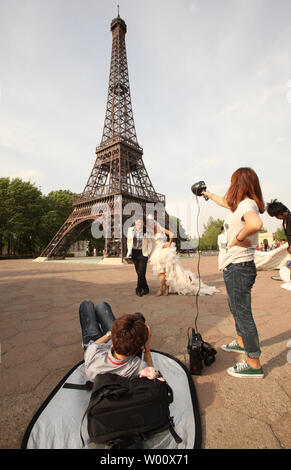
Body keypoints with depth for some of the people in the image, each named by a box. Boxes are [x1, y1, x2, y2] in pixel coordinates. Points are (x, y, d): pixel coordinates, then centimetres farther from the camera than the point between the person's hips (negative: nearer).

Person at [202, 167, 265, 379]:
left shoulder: (247, 204, -17)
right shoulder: (242, 205, 11)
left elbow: (256, 224, -40)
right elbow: (224, 201, 32)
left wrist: (238, 238, -23)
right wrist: (209, 194, 45)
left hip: (238, 268, -10)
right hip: (238, 267, 10)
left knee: (243, 313, 1)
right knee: (237, 308, 25)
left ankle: (254, 364, 17)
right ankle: (241, 342, 46)